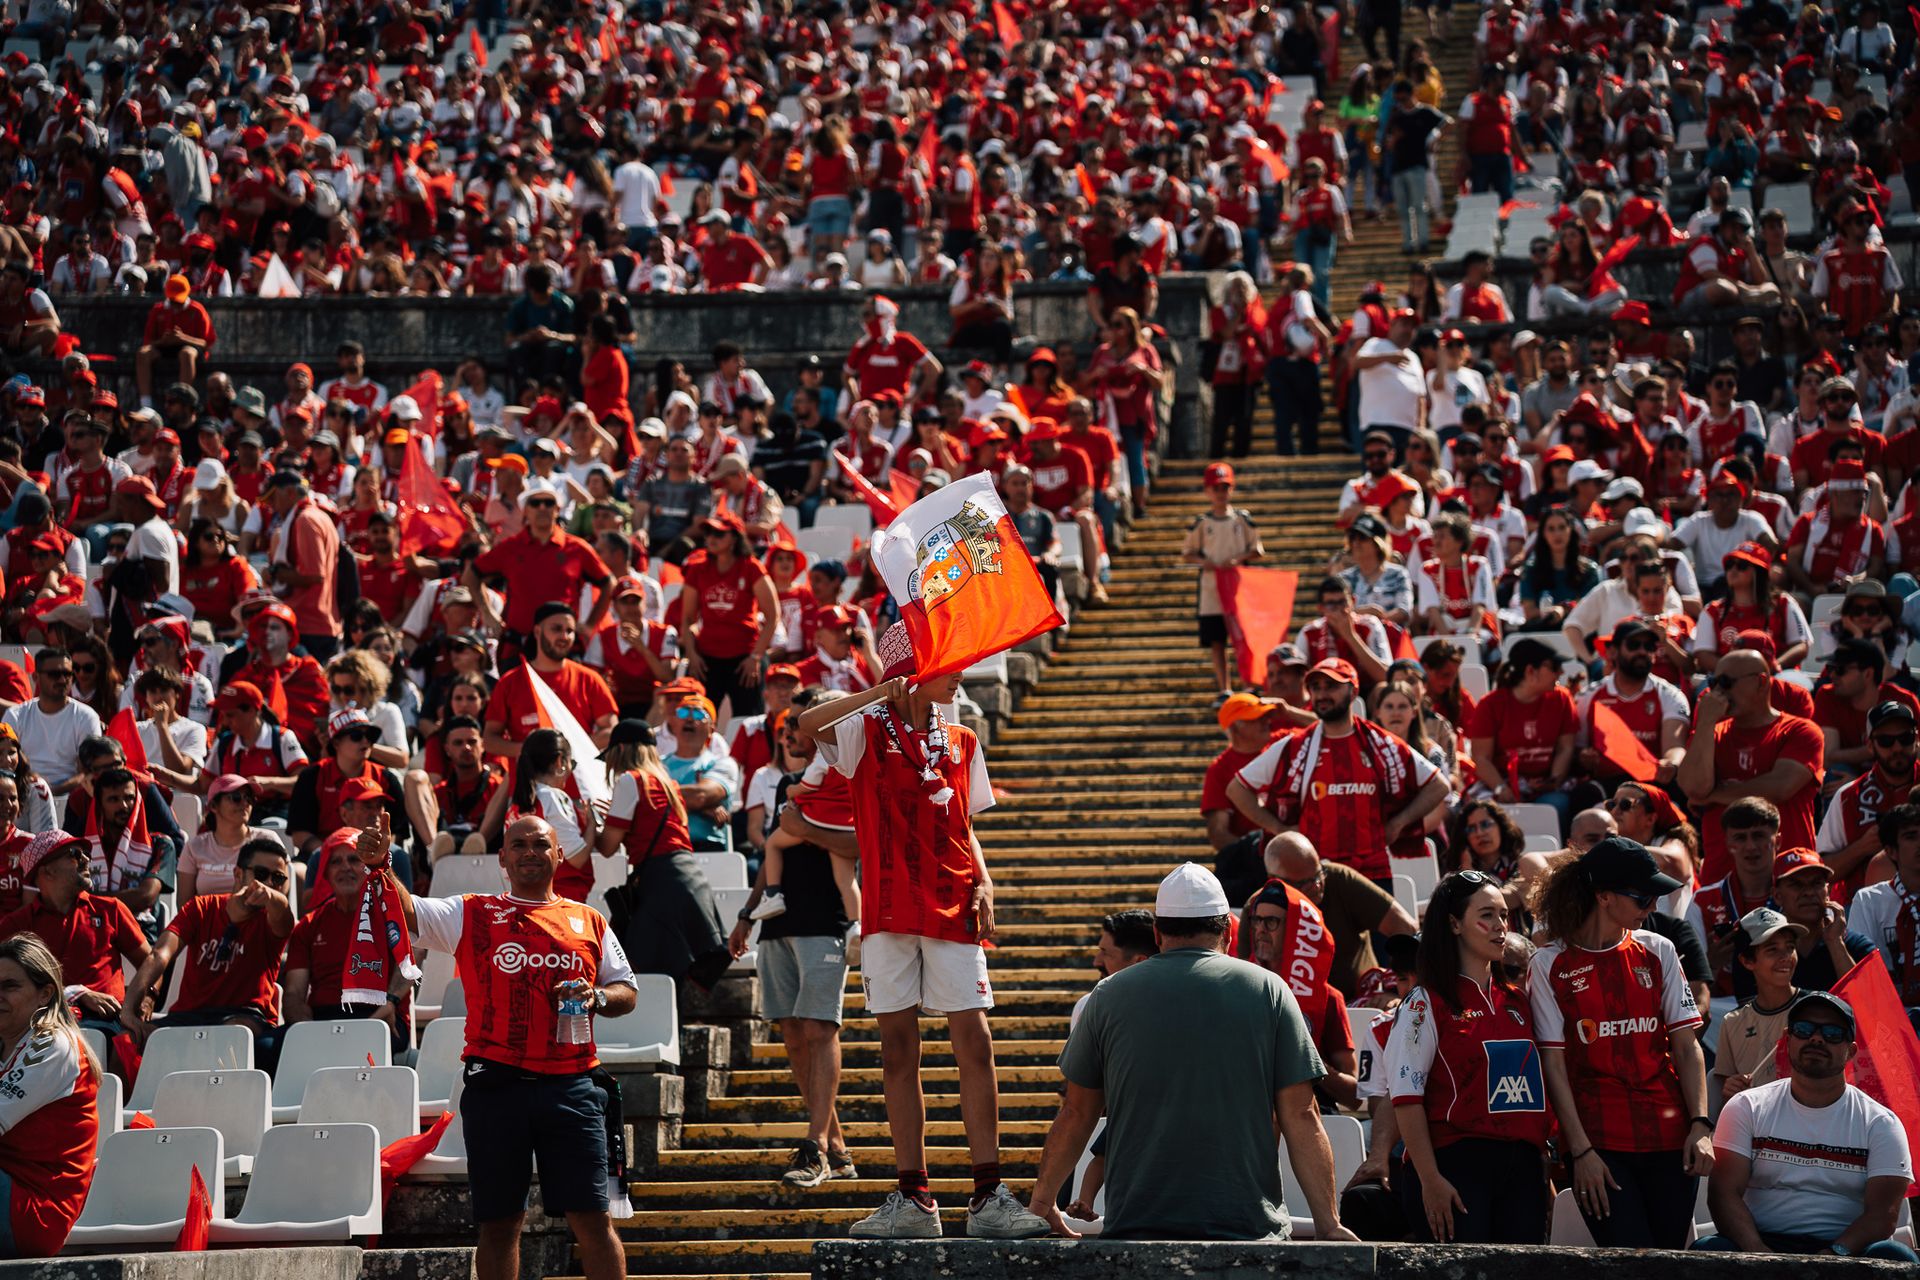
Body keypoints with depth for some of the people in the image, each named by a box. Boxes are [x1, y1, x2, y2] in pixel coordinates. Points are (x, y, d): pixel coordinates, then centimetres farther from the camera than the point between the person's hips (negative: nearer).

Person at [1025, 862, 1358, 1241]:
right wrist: (1328, 1224, 7)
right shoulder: (1268, 990, 7)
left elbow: (1076, 1115, 15)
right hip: (1249, 1223, -1)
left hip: (1134, 1223, 1)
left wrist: (1042, 1203, 29)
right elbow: (1302, 1117, 4)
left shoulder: (1109, 995, 9)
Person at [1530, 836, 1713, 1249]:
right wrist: (1580, 1151, -9)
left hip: (1669, 1136, 3)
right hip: (1600, 1144, -3)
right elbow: (1553, 1064, -2)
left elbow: (1686, 1045, 7)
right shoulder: (1551, 964, 1)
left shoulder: (1657, 952, 10)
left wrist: (1700, 1125, -5)